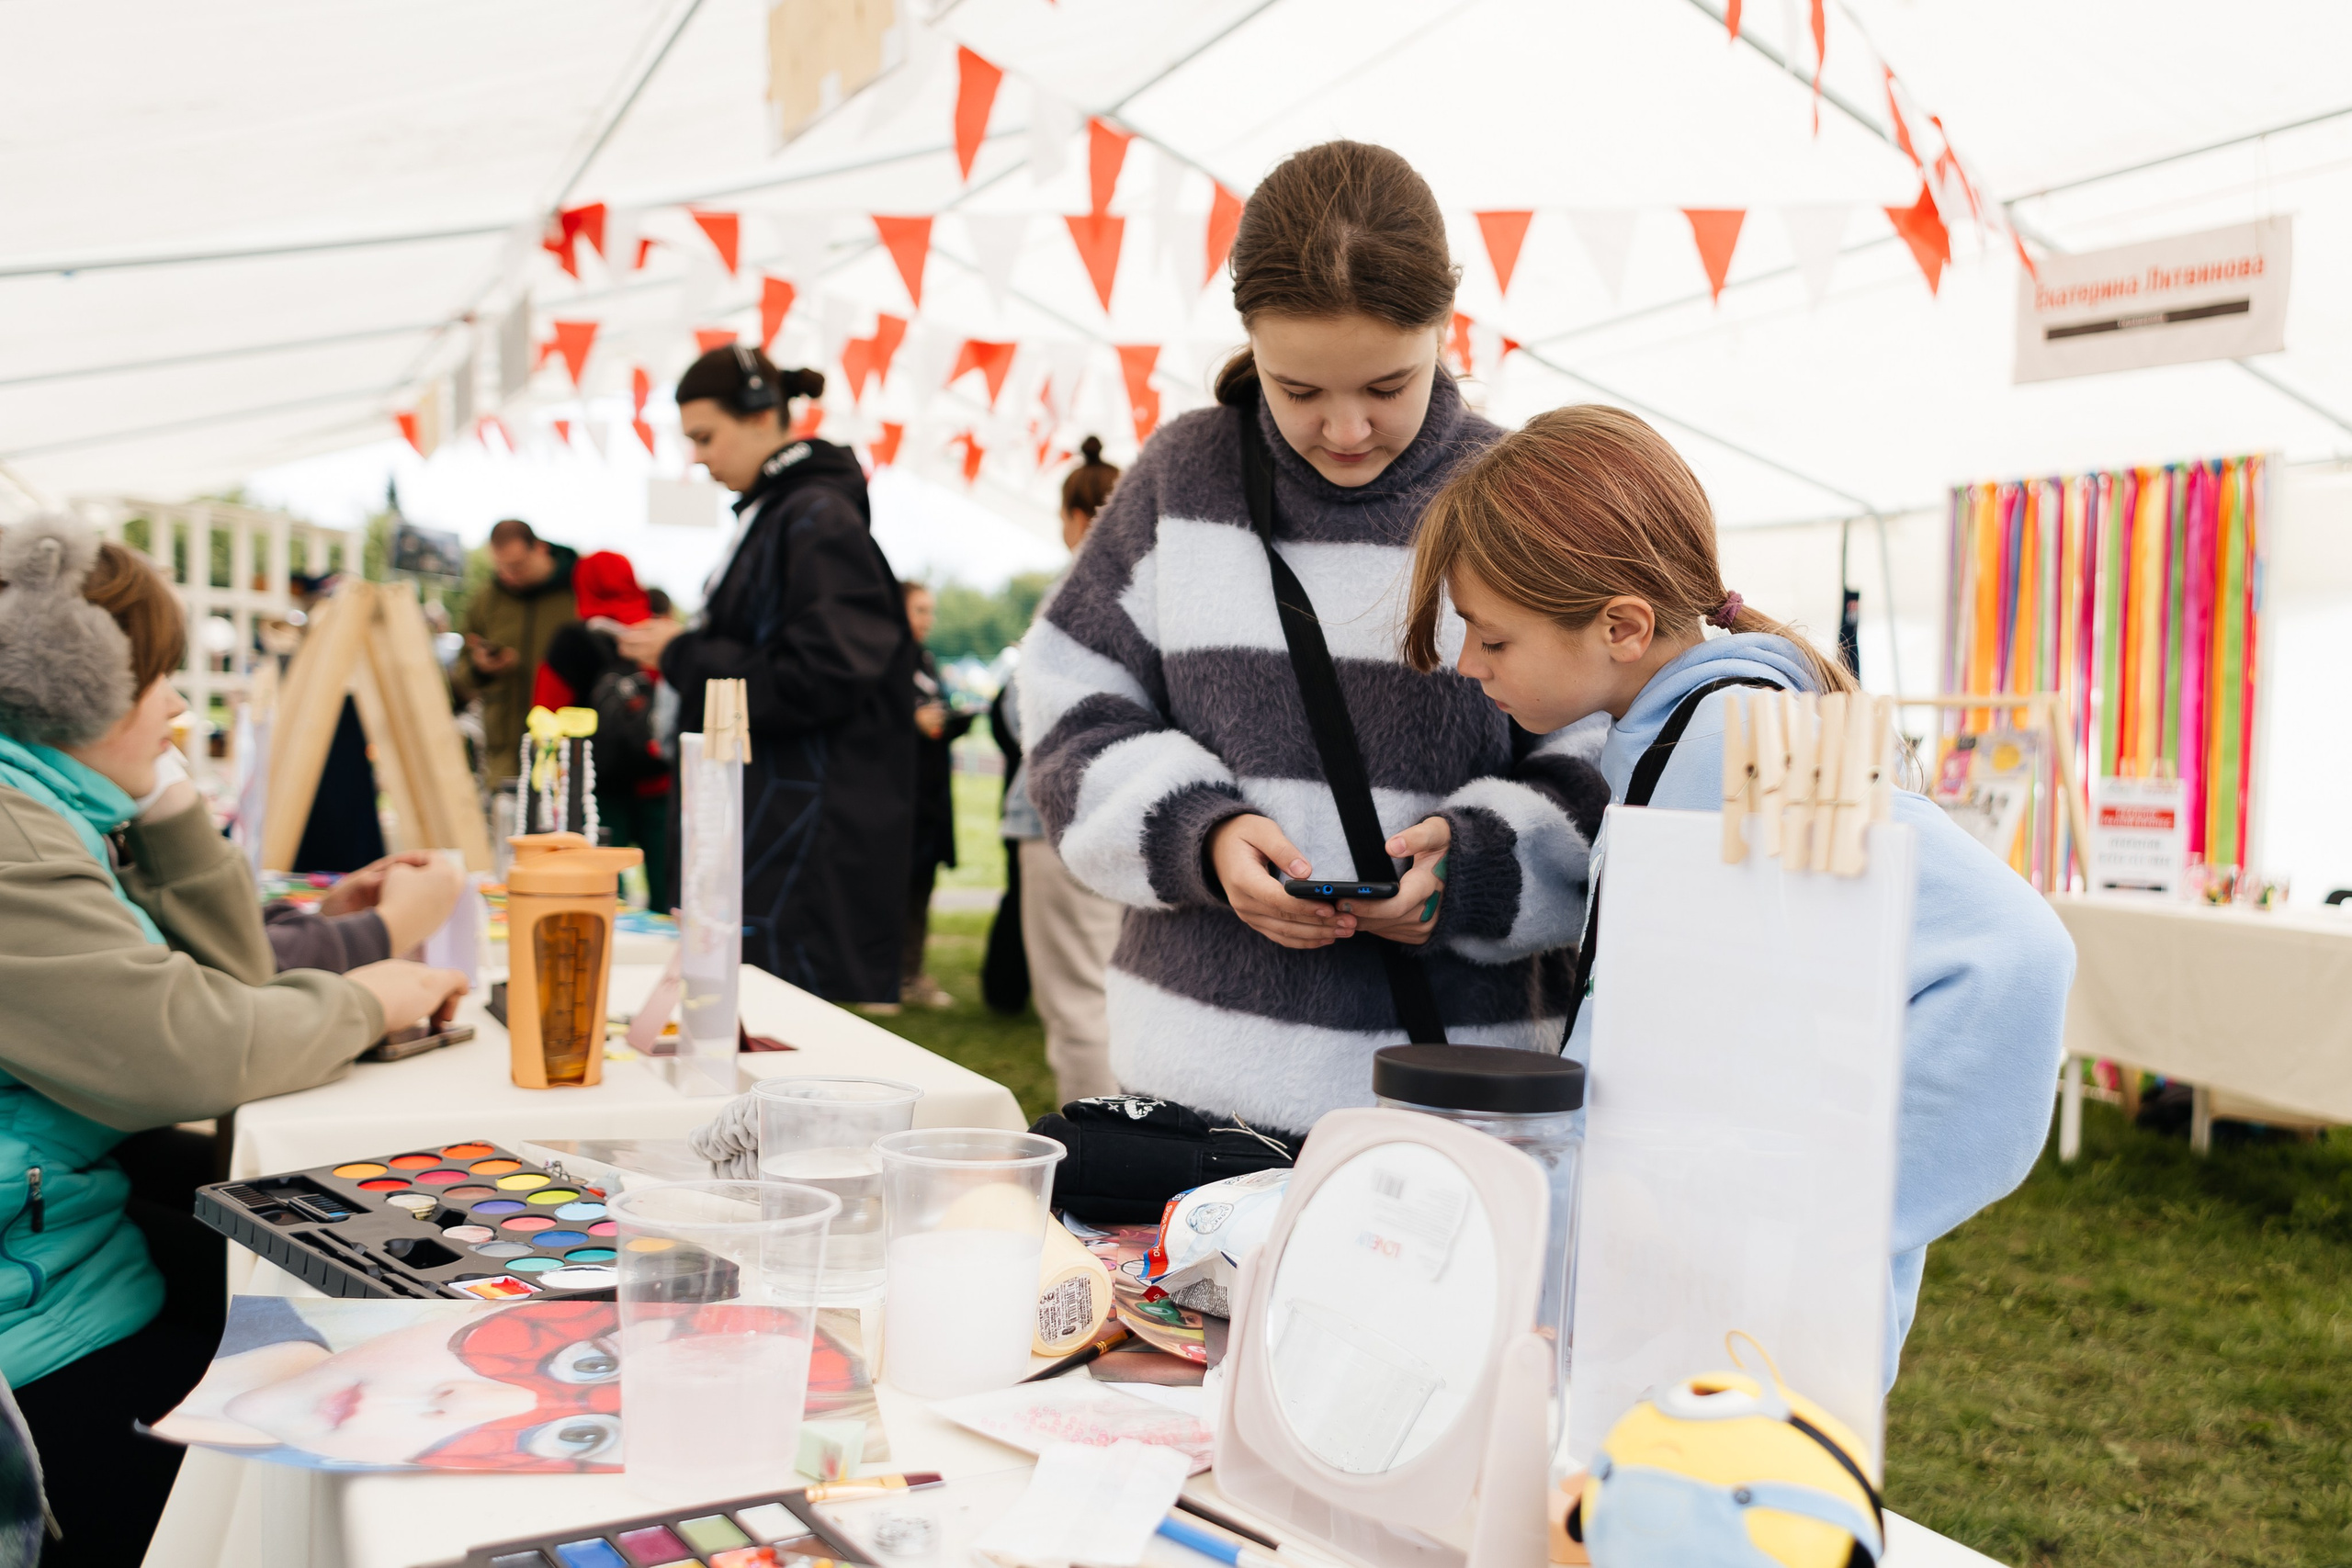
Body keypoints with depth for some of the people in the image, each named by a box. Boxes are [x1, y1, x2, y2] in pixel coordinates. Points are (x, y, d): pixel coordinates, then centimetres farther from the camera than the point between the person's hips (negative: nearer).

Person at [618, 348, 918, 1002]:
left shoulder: (820, 520, -14)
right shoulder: (771, 513, 17)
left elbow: (814, 679, -21)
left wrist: (685, 656, -12)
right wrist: (684, 649, 10)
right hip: (765, 820, 10)